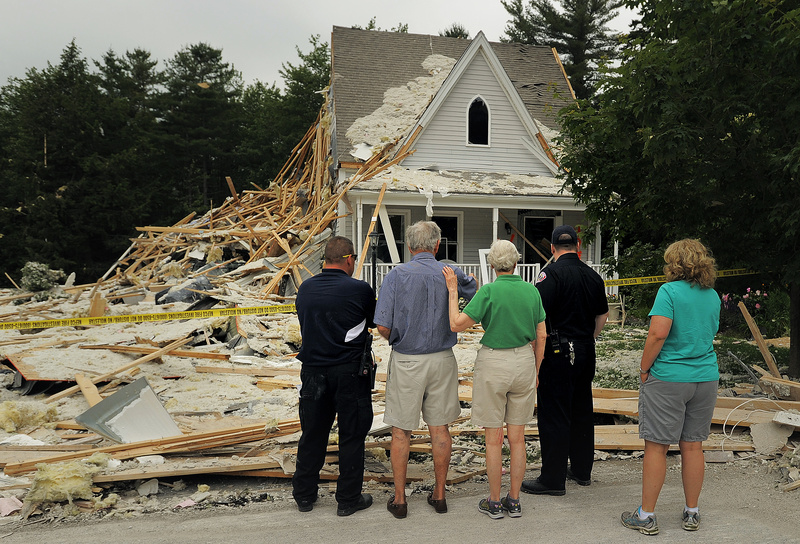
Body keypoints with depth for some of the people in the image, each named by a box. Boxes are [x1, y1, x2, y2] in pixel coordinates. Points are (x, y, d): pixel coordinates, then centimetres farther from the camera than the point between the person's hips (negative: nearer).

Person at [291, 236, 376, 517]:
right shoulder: (360, 289, -11)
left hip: (312, 370, 4)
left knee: (312, 433, 16)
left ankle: (304, 494, 27)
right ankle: (348, 499, 18)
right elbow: (372, 323, 3)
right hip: (349, 371, -4)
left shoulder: (305, 288, 1)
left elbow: (305, 323, 11)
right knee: (351, 435, 9)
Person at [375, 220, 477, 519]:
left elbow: (383, 327, -15)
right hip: (442, 360, 3)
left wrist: (398, 342, 6)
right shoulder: (452, 274, -4)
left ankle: (399, 499, 16)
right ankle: (439, 494, 23)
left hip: (406, 361, -2)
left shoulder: (397, 275, -12)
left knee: (401, 431, 8)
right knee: (440, 428, 13)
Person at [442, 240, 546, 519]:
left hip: (493, 363, -4)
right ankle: (514, 501, 21)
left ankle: (494, 502, 16)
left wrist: (453, 291, -5)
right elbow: (541, 336, 5)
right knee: (517, 436, 12)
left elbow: (457, 325, -14)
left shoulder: (488, 291, -13)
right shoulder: (532, 291, 1)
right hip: (523, 362, 4)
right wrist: (535, 371, 16)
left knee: (494, 438, 6)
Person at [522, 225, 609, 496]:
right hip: (586, 352, 7)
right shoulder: (593, 275, 7)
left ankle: (553, 479, 6)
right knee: (581, 411, 17)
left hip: (558, 352, -7)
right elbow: (602, 316, 17)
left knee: (553, 415, -1)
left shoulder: (552, 272, -13)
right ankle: (582, 470, 29)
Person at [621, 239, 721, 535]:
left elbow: (658, 334, -20)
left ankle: (646, 516, 8)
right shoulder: (713, 296, 8)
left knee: (656, 446, 1)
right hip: (706, 378, 6)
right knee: (693, 446, 13)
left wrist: (644, 369, -11)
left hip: (667, 379, -6)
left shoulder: (670, 291, -12)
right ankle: (691, 513, 23)